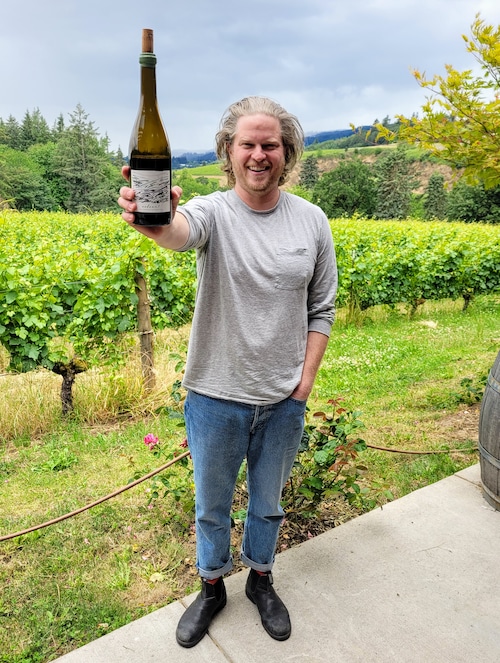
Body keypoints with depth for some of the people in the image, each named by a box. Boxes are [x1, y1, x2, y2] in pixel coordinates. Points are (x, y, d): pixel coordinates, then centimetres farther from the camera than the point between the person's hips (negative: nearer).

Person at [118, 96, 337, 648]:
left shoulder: (311, 221, -2)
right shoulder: (214, 212, -11)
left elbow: (322, 309, 2)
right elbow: (182, 230, -37)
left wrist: (305, 381, -5)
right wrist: (156, 221, -61)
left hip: (283, 400, 2)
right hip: (217, 397, -1)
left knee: (268, 503, 23)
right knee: (211, 505, 19)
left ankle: (261, 580, 50)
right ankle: (212, 587, 46)